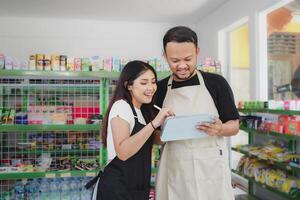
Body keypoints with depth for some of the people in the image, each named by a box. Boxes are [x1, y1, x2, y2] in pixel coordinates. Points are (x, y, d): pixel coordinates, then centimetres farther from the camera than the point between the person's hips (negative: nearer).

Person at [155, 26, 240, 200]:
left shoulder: (216, 83, -2)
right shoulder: (159, 89, 4)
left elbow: (234, 126, 3)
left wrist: (219, 129, -19)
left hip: (210, 166, -1)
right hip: (173, 168, 2)